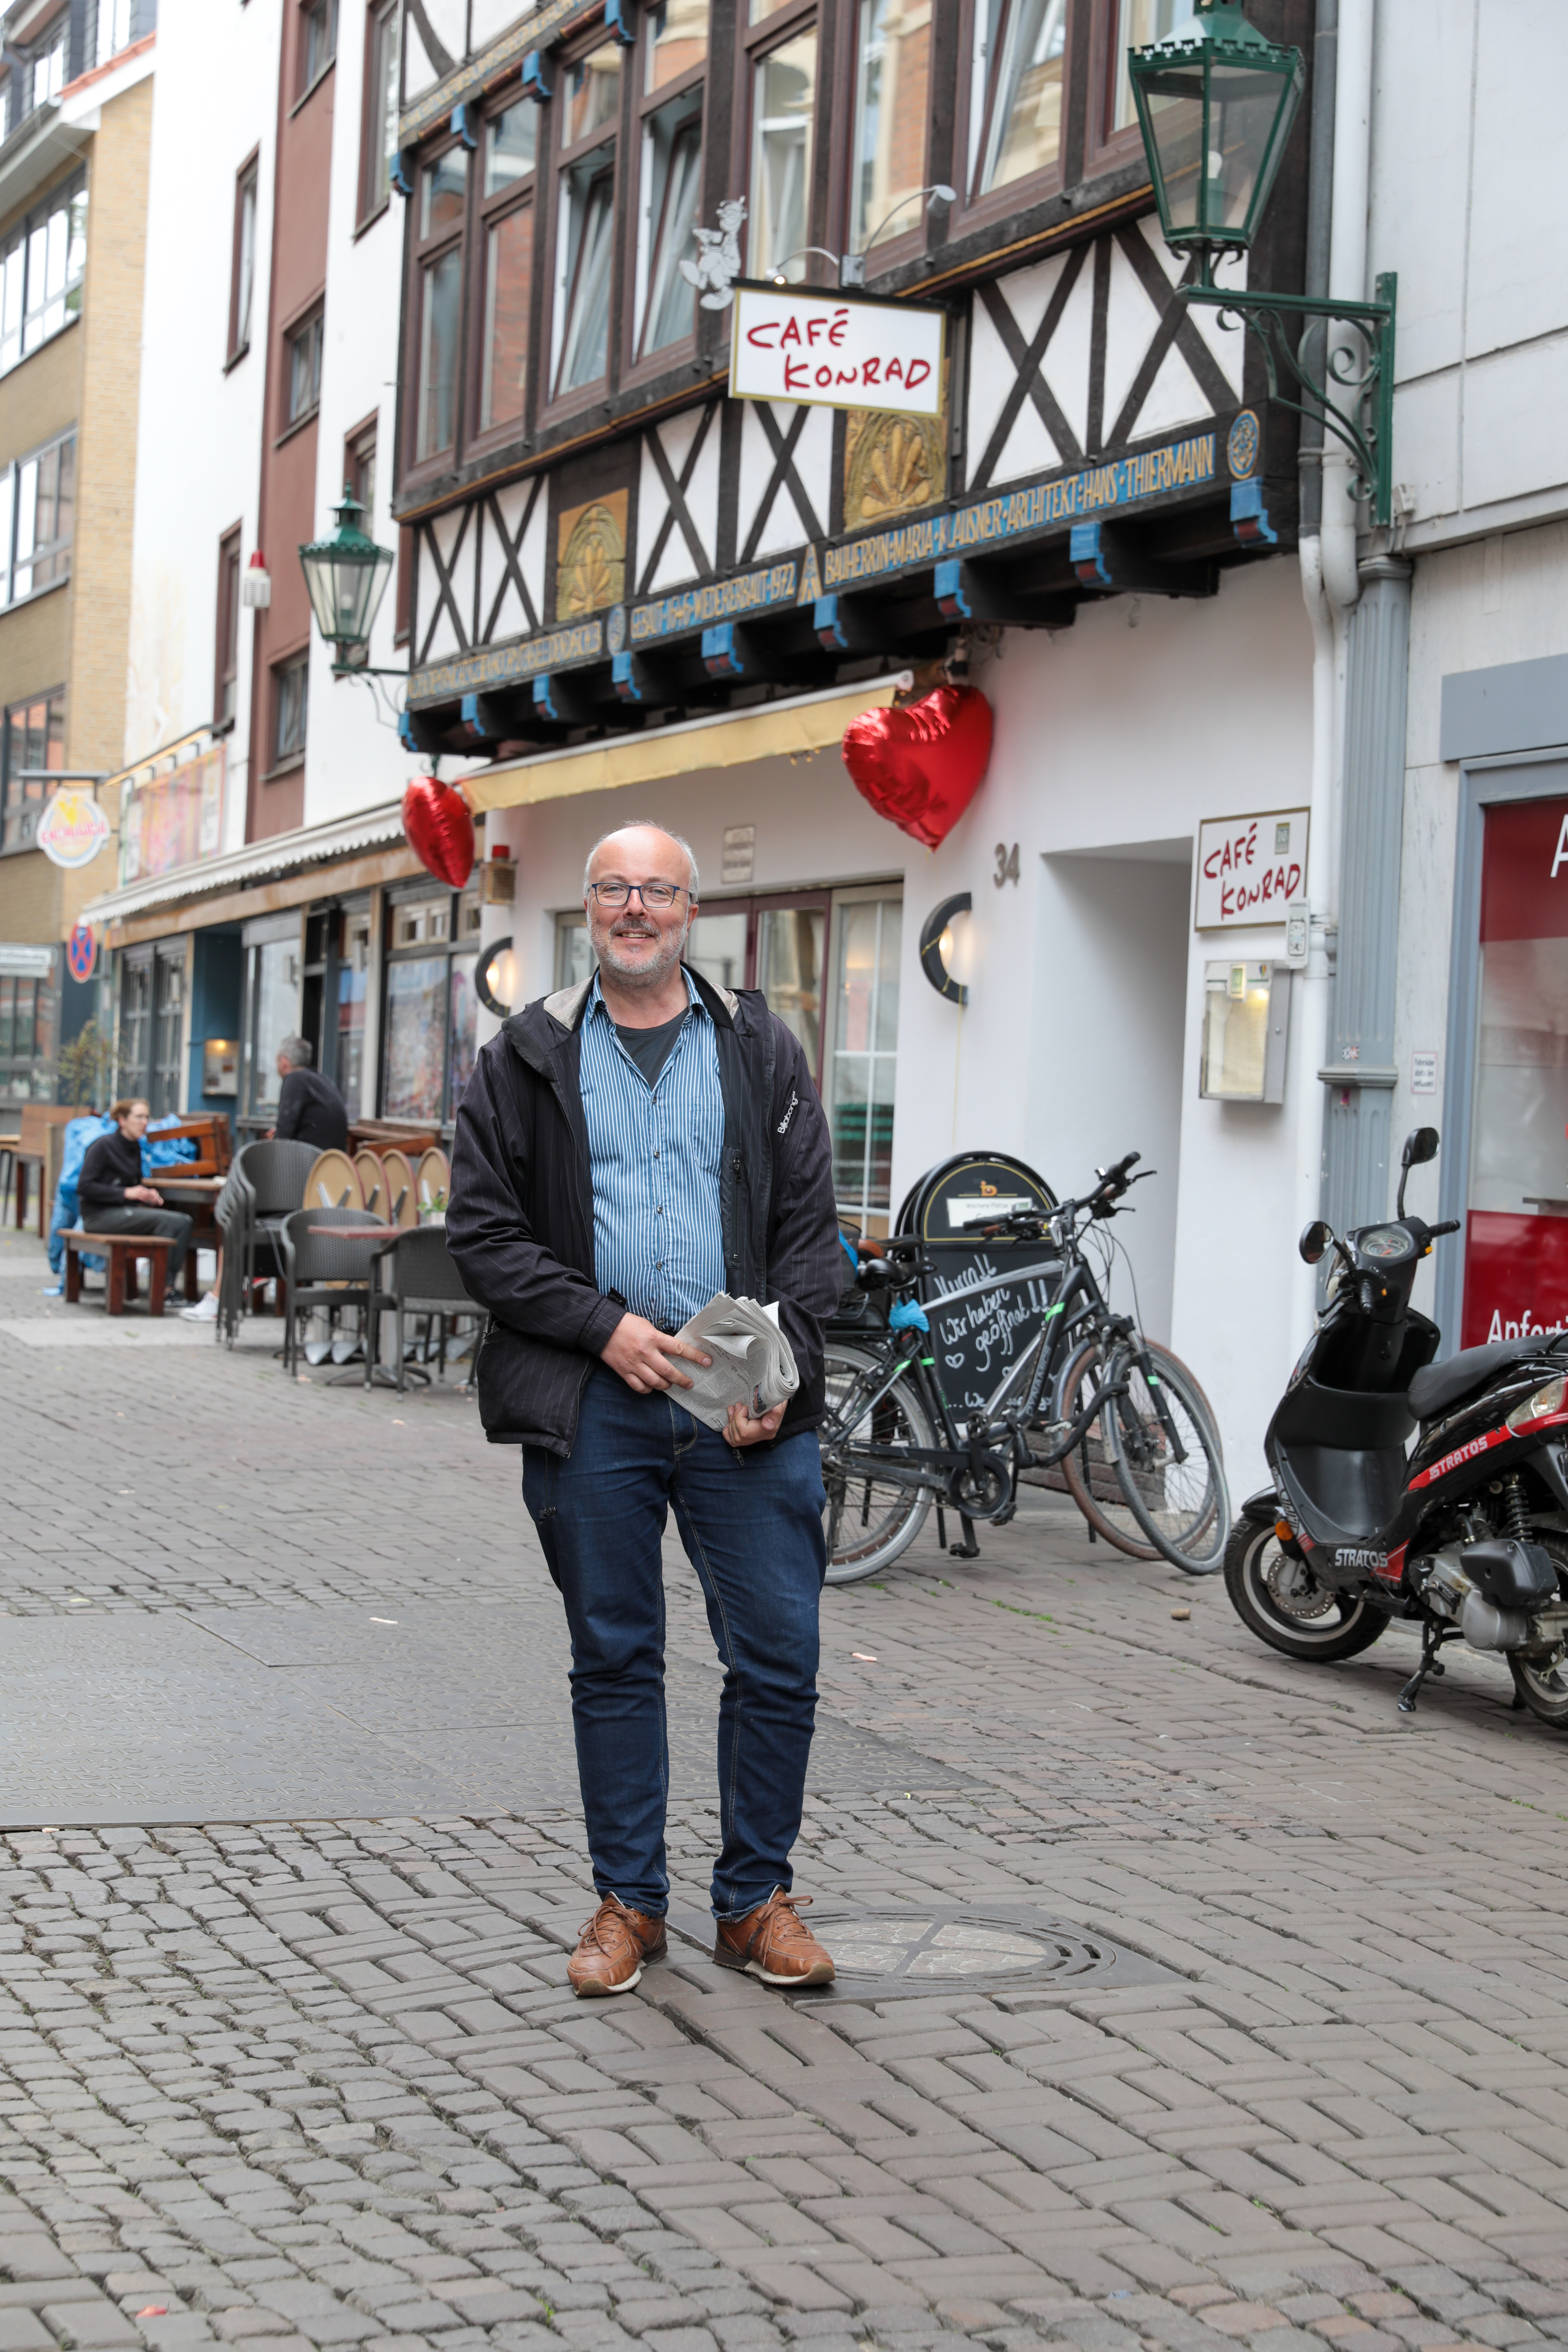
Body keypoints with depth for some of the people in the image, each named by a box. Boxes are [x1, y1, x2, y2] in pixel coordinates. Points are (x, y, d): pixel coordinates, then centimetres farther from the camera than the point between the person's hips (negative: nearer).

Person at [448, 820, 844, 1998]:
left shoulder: (761, 1050, 9)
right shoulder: (527, 1058, 7)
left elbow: (811, 1229, 7)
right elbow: (483, 1231, 2)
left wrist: (779, 1365, -8)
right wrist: (603, 1325, -10)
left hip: (747, 1408, 1)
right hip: (593, 1404, 0)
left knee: (780, 1658, 0)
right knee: (614, 1660, 8)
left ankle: (757, 1899, 15)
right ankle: (630, 1901, 20)